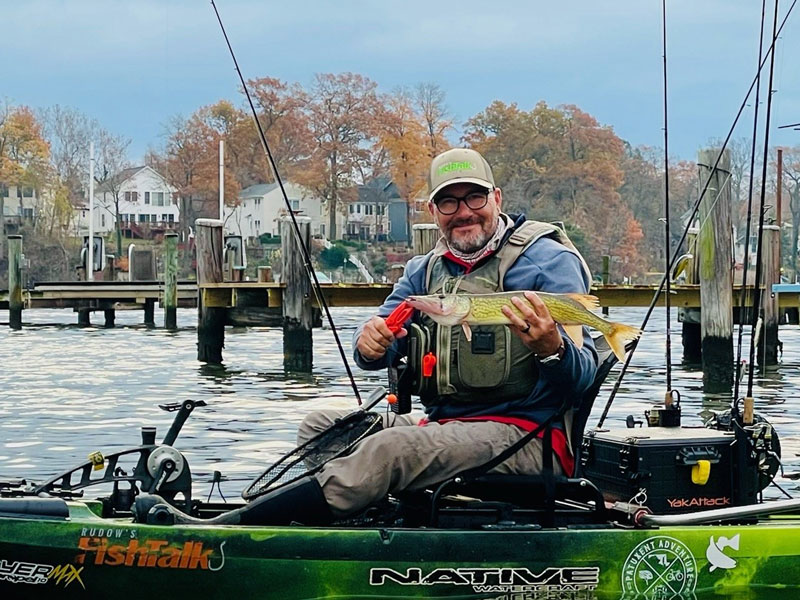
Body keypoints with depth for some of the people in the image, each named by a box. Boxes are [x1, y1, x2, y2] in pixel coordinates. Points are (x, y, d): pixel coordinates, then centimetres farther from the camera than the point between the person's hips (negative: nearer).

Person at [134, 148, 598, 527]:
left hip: (526, 437, -9)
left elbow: (582, 377, -14)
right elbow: (377, 354, 9)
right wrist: (372, 343, -17)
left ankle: (228, 529, -31)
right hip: (443, 426, 9)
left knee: (390, 450, -30)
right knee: (322, 426, 7)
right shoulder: (426, 270, 17)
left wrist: (551, 348, -39)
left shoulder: (548, 260, -5)